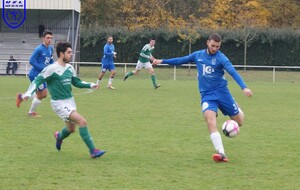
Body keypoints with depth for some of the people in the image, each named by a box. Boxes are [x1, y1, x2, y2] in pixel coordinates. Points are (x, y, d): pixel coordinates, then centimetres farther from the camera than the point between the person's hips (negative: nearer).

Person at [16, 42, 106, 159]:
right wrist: (28, 94, -30)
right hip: (59, 103, -8)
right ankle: (93, 151, -14)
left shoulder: (69, 68, 6)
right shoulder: (52, 69, -17)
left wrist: (90, 85, 3)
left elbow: (76, 82, 17)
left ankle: (59, 136, 53)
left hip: (70, 101, 8)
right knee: (82, 121, -20)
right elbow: (38, 80, -16)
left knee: (71, 129, 17)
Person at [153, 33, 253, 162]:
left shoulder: (221, 58, -9)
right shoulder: (198, 55, 4)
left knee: (239, 122, 3)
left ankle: (237, 110, 43)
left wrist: (244, 87, -36)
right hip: (207, 95, 2)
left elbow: (233, 72, -22)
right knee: (210, 121, -25)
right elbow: (182, 60, 19)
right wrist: (162, 61, 20)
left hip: (221, 92, -2)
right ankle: (221, 154, -32)